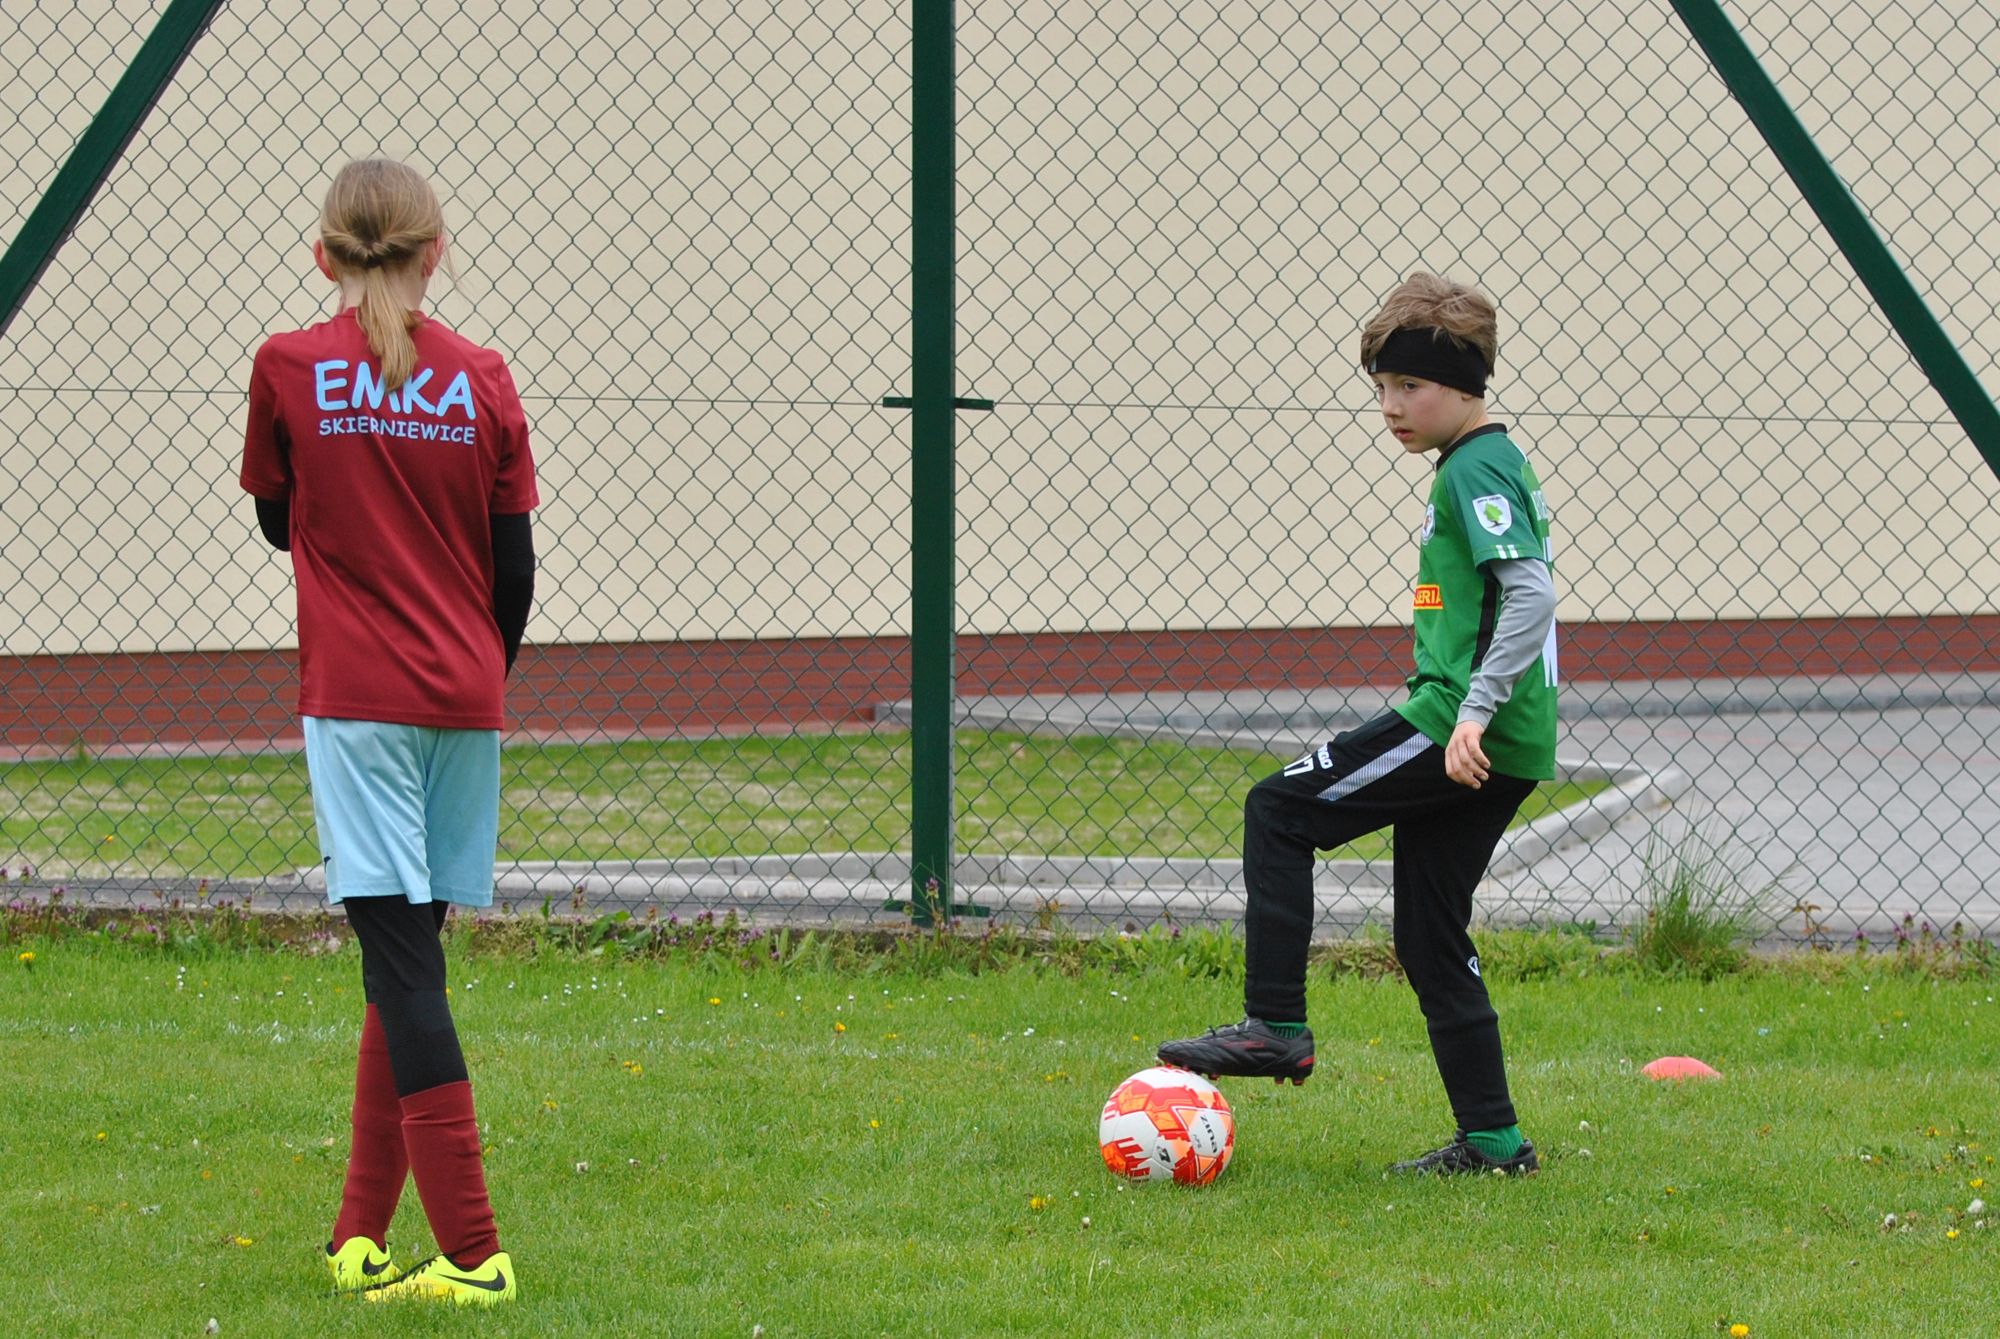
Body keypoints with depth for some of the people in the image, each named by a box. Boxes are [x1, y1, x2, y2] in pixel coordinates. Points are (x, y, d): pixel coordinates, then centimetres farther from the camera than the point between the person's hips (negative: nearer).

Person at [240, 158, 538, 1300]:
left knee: (402, 957, -8)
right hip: (463, 696, 4)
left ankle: (472, 1250, -16)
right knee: (405, 955, 13)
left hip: (357, 695, -4)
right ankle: (363, 1237, 20)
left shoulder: (290, 370, -4)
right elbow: (514, 569, 6)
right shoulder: (482, 380, 3)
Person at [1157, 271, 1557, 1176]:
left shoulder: (1476, 471, -11)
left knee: (1280, 811, -6)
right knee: (1430, 939, 11)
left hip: (1460, 727, -10)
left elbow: (1532, 593, -23)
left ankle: (1276, 1026, -7)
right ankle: (1491, 1141, 11)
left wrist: (1476, 710, -27)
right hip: (1504, 747, 10)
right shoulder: (1484, 466, 20)